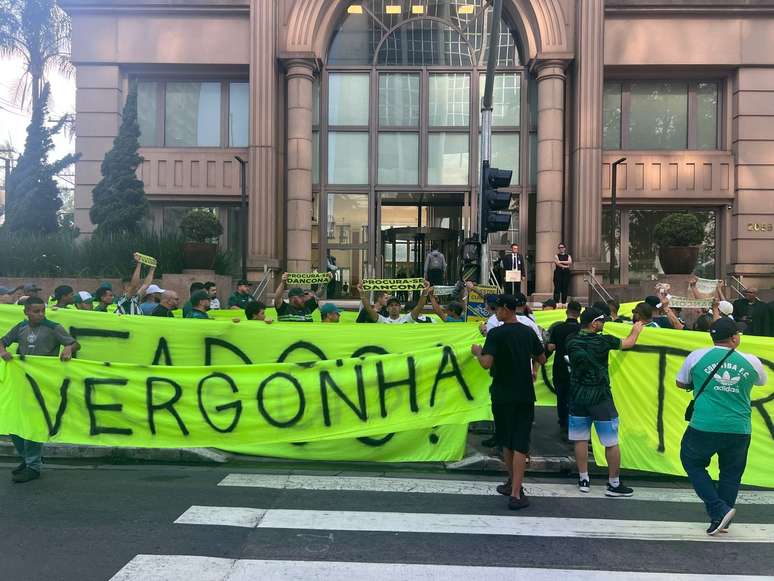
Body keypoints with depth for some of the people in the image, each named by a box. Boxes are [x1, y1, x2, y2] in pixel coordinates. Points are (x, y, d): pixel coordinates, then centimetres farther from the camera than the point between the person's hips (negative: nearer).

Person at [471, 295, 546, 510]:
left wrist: (477, 352, -2)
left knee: (506, 441, 16)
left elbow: (487, 363, -22)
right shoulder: (528, 332, 3)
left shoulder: (496, 334, -12)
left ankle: (513, 483, 30)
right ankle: (516, 494, -2)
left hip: (503, 395, -3)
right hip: (525, 395, 3)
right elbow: (542, 359, 14)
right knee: (520, 444, 2)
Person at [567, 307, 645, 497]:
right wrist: (636, 330, 27)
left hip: (578, 396, 4)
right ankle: (614, 484, 13)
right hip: (600, 397, -4)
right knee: (611, 442, 6)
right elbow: (629, 343, 5)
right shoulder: (603, 341, -11)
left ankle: (583, 480, 18)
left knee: (581, 439, 11)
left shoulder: (571, 342, -2)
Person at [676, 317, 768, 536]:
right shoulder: (751, 362, 1)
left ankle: (719, 510, 6)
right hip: (739, 430, 2)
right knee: (731, 474, 17)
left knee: (692, 463, 16)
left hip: (704, 427, -2)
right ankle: (722, 521, 24)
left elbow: (680, 383, 12)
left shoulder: (697, 357, -2)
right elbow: (762, 382, 24)